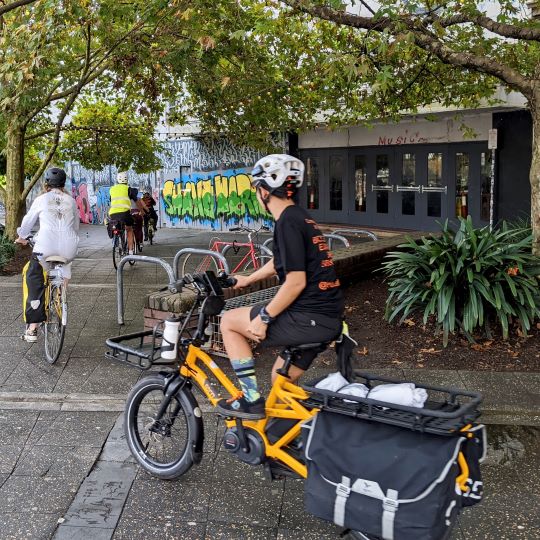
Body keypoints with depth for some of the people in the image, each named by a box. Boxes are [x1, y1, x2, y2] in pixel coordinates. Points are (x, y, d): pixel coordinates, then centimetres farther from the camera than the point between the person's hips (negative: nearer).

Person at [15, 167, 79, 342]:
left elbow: (27, 222, 19)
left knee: (34, 280, 11)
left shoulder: (41, 199, 8)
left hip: (45, 247, -2)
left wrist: (22, 237, 38)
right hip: (69, 248, 3)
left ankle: (32, 329, 2)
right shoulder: (71, 201, 13)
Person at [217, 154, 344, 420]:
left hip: (309, 319, -9)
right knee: (281, 378, 23)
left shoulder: (288, 222, -14)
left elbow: (296, 281, -21)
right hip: (328, 318, 9)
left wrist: (263, 318, -13)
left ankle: (251, 399, 6)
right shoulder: (301, 217, 16)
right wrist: (248, 279, 47)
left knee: (229, 322, 4)